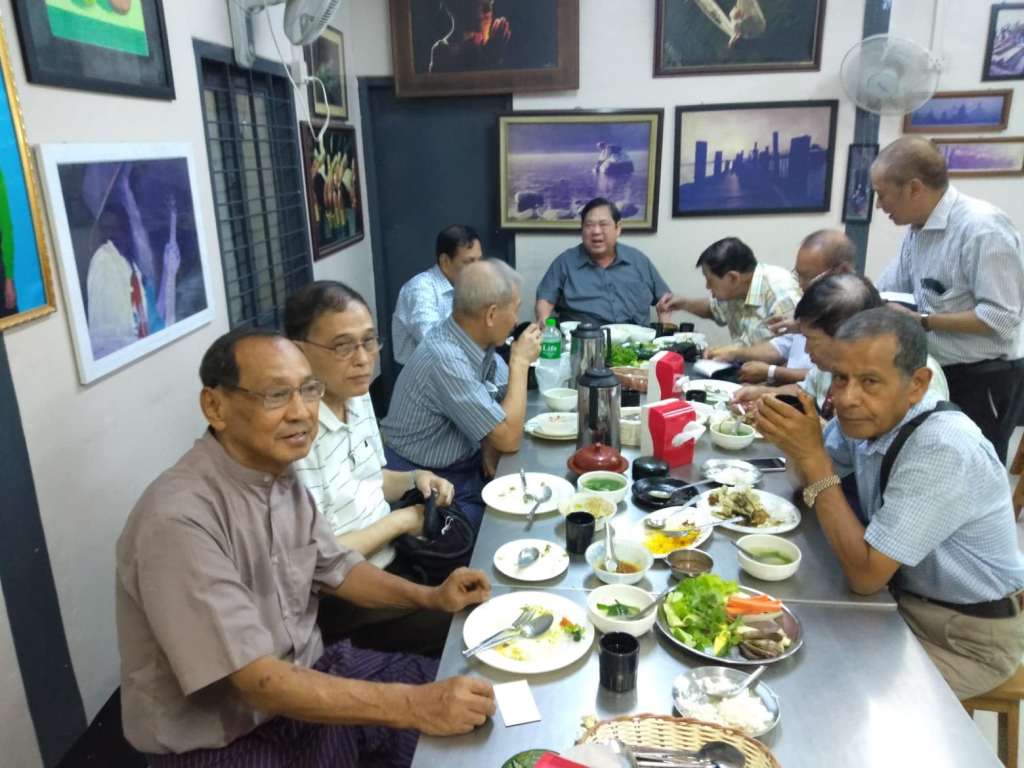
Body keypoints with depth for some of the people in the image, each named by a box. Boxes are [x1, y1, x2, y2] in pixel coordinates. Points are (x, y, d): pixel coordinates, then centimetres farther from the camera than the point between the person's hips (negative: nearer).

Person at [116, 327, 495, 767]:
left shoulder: (280, 476, -3)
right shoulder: (179, 520, -29)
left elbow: (334, 569, 12)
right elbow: (259, 682, -29)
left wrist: (431, 597, 0)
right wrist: (413, 706, -30)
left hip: (305, 677, 7)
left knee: (470, 705, 7)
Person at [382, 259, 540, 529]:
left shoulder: (481, 344, -3)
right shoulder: (445, 360, -28)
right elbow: (509, 439, -24)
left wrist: (492, 444, -9)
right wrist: (520, 361, -16)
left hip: (467, 465, 8)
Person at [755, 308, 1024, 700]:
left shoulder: (943, 449, -33)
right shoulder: (865, 415, -10)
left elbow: (865, 575, -31)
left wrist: (812, 456, -31)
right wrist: (791, 438, -17)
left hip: (969, 637, -6)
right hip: (902, 595, 7)